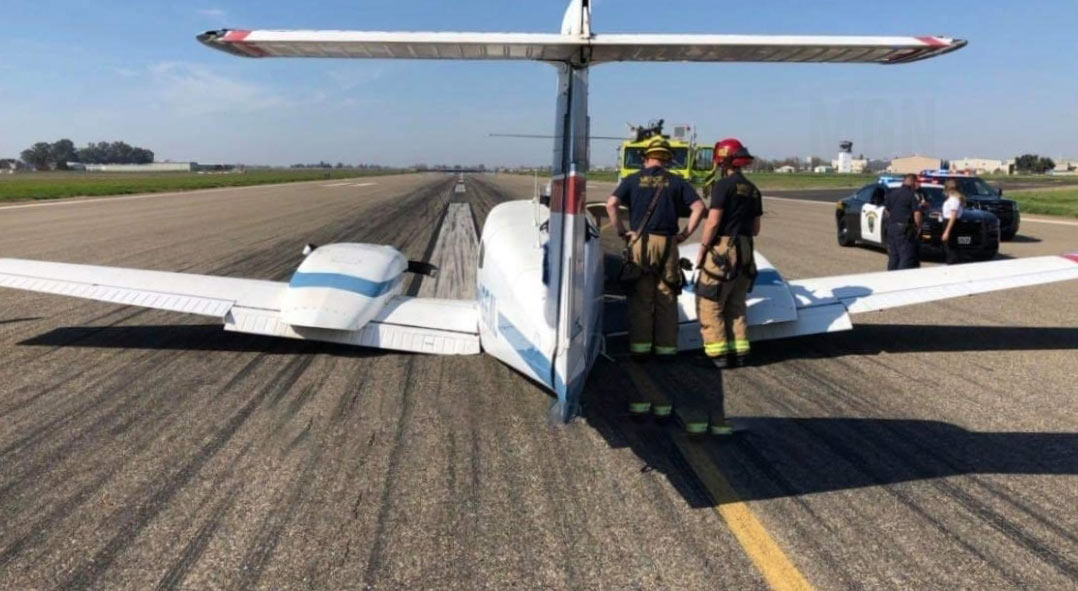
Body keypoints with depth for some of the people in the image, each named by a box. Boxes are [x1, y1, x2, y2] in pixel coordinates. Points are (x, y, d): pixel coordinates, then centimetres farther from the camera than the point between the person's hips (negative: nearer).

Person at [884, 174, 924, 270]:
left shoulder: (892, 193, 11)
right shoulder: (913, 195, -9)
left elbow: (886, 211, 17)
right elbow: (917, 214, -14)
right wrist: (918, 228, -4)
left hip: (891, 227, 7)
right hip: (905, 229, -7)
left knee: (893, 256, 13)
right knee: (907, 257, -4)